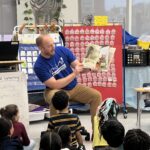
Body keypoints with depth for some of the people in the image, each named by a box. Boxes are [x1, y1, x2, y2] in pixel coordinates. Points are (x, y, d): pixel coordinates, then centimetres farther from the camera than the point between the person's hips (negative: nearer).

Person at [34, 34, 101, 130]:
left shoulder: (62, 50, -7)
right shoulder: (39, 66, -18)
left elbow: (78, 66, -1)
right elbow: (55, 85, -22)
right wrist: (74, 74, -26)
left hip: (74, 87, 5)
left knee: (96, 96, -13)